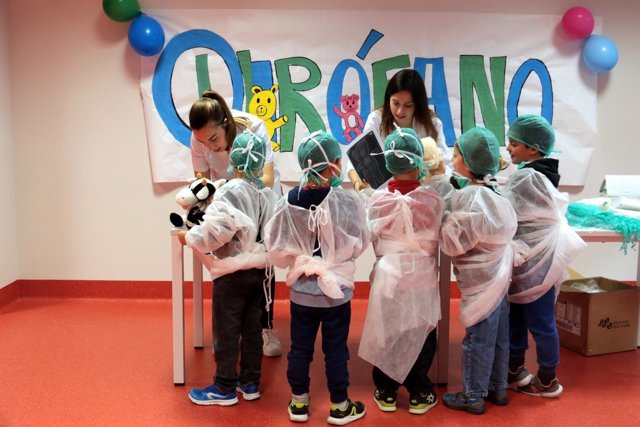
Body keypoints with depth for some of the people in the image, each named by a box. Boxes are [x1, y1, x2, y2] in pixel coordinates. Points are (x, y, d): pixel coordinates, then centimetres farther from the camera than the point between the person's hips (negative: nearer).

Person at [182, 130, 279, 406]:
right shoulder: (269, 194, 3)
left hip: (232, 273, -7)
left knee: (226, 332, 5)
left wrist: (190, 237, -12)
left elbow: (216, 231, -27)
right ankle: (250, 383, 26)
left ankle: (225, 388, 17)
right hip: (259, 270, 7)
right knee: (252, 328, 15)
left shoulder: (230, 192, -17)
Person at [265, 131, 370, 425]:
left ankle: (298, 403, 31)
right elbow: (359, 244, -8)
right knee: (335, 350, 12)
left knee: (300, 349, 16)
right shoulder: (346, 201, -18)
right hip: (336, 290, -2)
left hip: (301, 291, 2)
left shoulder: (287, 203, -11)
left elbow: (276, 251, -4)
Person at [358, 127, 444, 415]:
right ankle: (419, 394, 25)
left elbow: (372, 240, -2)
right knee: (421, 335, 14)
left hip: (388, 274, 1)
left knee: (385, 333, 14)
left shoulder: (377, 200, -11)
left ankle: (386, 392, 26)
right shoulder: (432, 199, -12)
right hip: (422, 276, 0)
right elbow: (437, 241, -3)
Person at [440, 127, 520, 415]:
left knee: (477, 337, 4)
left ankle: (473, 396, 17)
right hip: (497, 274, 9)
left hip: (479, 280, -9)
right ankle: (497, 388, 32)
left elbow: (453, 242, -21)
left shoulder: (469, 197, -21)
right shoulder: (491, 191, 6)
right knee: (498, 336, 18)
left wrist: (443, 219, -5)